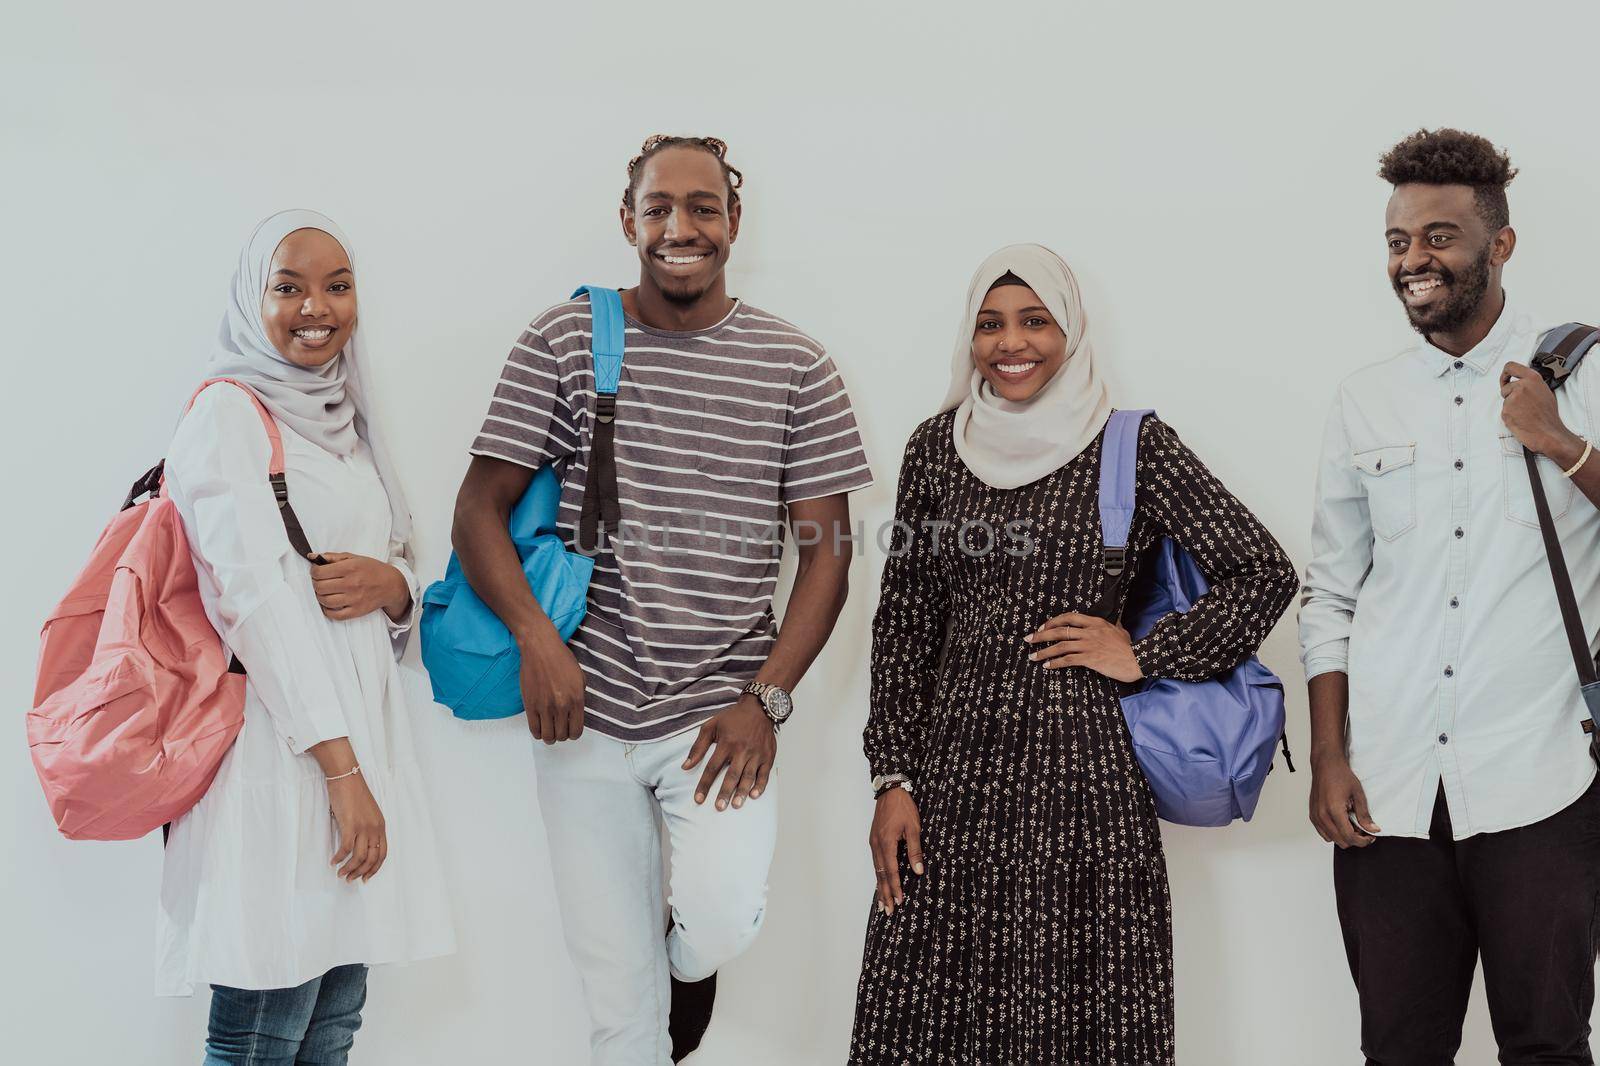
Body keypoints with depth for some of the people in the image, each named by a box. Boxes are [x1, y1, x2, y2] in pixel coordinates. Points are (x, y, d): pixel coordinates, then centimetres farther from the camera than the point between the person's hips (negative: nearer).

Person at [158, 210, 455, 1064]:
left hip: (361, 724, 7)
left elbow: (402, 561, 22)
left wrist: (390, 584, -4)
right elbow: (255, 595, -13)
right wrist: (340, 768, -18)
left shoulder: (342, 418, 18)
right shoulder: (229, 411, -5)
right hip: (278, 740, -7)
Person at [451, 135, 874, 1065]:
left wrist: (767, 699, -9)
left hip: (723, 711, 0)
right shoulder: (564, 343, 1)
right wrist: (535, 634, -16)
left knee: (725, 923, -18)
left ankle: (689, 961, 17)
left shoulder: (796, 367, 1)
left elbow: (827, 547, 2)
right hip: (587, 711, 1)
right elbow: (480, 509, 1)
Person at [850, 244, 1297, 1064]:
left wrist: (1144, 657, -4)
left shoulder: (1135, 449, -1)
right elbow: (903, 624, 9)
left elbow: (1264, 574, 0)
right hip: (956, 767, 3)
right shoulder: (937, 448, 8)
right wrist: (893, 780, 4)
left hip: (1084, 767, -2)